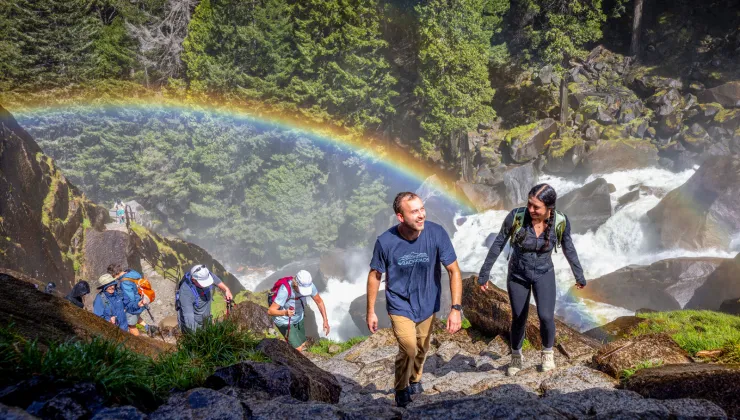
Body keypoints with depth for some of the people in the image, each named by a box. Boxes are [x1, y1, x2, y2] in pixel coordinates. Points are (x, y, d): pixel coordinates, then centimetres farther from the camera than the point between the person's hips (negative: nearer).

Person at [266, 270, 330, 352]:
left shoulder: (308, 284, -23)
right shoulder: (285, 290, -40)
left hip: (298, 318, 6)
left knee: (302, 345, 19)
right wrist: (285, 313, -57)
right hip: (284, 321, -6)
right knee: (298, 349, -9)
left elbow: (319, 301, -7)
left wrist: (325, 320, -14)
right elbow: (270, 311, -38)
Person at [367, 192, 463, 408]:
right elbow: (375, 275, -7)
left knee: (422, 349, 20)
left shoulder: (436, 233, -23)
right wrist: (371, 311, -1)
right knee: (408, 348, -19)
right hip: (400, 305, -2)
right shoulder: (385, 242, -23)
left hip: (427, 305, 2)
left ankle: (415, 379, 52)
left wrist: (456, 308, -22)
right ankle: (401, 388, 11)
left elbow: (454, 271, -15)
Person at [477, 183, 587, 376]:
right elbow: (498, 244, -14)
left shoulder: (560, 221, -23)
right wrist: (484, 273, -8)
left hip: (544, 274, 0)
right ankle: (516, 357, 39)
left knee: (546, 317, -15)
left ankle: (547, 351, 17)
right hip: (517, 275, 0)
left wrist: (579, 275, 8)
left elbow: (568, 248, -4)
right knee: (518, 319, 11)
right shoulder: (516, 216, -28)